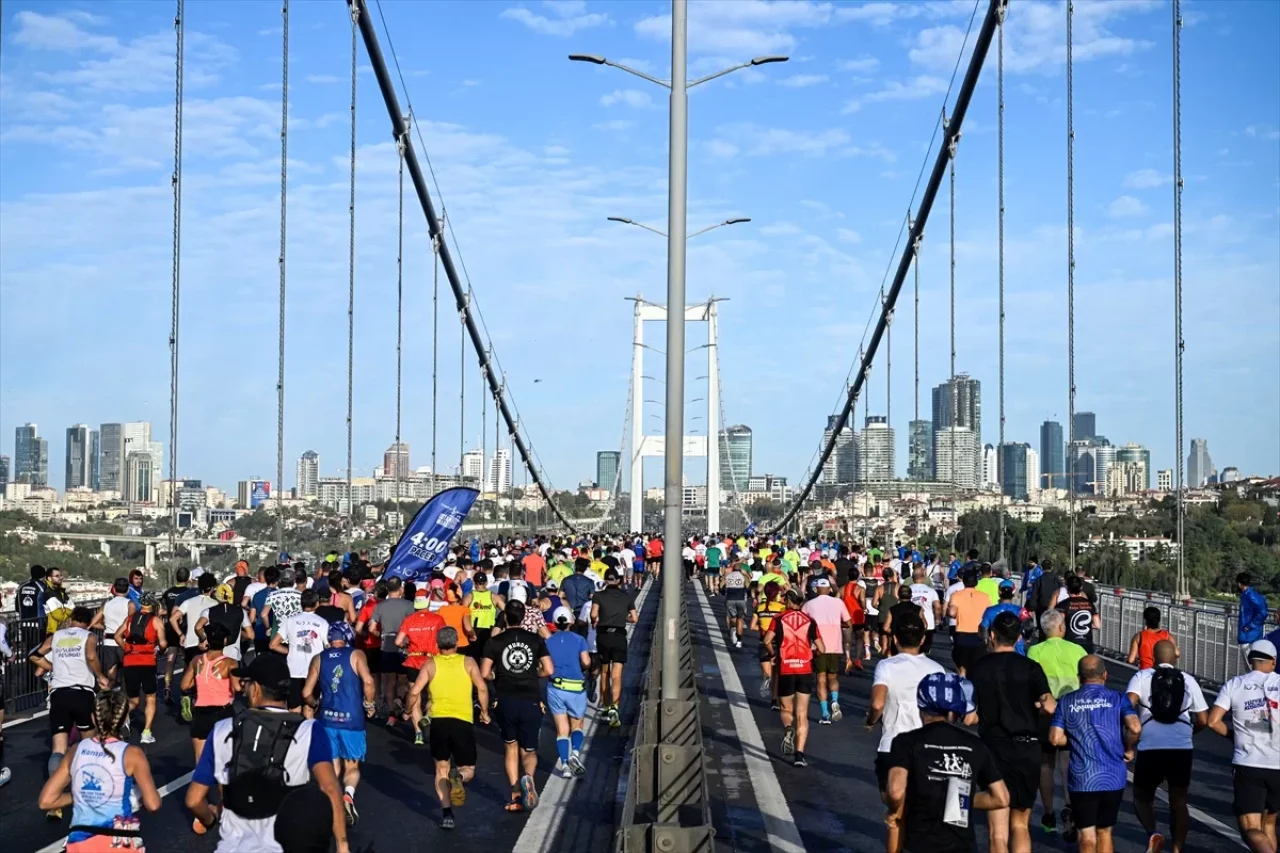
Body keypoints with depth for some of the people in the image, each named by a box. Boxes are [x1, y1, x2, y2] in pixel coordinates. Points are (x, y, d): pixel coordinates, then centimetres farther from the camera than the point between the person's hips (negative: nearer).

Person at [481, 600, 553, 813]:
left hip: (506, 701, 0)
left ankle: (515, 795, 7)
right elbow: (549, 670, -1)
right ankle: (528, 777, -22)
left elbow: (484, 673, -7)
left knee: (511, 748, 17)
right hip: (531, 701, 0)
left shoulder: (495, 641, -2)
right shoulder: (536, 640, 2)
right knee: (529, 751, 11)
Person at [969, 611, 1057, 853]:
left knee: (998, 832, 1)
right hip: (1027, 749, 1)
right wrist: (1034, 713, 4)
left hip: (993, 749, -1)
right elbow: (1049, 706, -16)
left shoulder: (978, 668, -1)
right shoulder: (1030, 668, -2)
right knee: (1020, 824, 16)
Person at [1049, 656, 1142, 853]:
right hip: (1113, 778, 1)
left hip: (1081, 779, -1)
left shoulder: (1067, 701, 2)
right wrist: (1128, 749, 4)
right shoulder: (1117, 699, 1)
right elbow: (1135, 728, -15)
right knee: (1104, 833, 17)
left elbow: (1055, 738, -5)